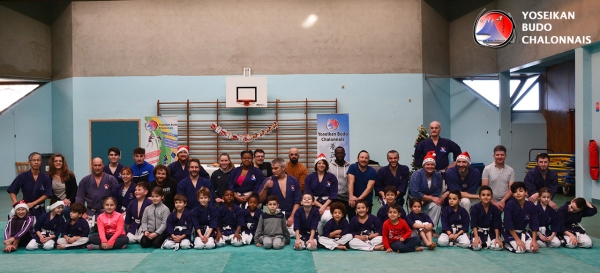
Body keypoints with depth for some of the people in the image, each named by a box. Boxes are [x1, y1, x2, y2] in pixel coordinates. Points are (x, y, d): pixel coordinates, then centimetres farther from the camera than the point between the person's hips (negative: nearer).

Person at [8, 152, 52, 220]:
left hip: (40, 210, 1)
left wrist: (33, 203, -11)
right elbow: (12, 191, 1)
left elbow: (46, 195, -3)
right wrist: (15, 203, -14)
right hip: (25, 209, -1)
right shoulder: (22, 176, -3)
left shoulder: (45, 178, -2)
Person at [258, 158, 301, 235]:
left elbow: (297, 201, 3)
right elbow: (261, 200, -1)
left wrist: (292, 216, -6)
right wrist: (265, 188, -17)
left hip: (290, 216, 0)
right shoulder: (268, 181, 1)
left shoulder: (293, 181, 2)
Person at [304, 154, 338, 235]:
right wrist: (320, 206, -9)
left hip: (327, 204, 0)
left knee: (326, 218, -30)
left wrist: (324, 207, -12)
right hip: (314, 204, 1)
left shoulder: (332, 177, 6)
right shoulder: (309, 177, 8)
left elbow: (333, 195, 1)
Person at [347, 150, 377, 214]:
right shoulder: (352, 167, -6)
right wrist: (351, 197, -33)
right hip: (353, 201, 0)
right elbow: (350, 183, -16)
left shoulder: (372, 171, -7)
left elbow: (369, 188, -16)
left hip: (367, 201, 0)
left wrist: (359, 199, -29)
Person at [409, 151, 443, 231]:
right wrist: (432, 198, -26)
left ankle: (432, 229, -16)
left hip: (428, 202, 3)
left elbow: (437, 192, -8)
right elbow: (415, 193, -25)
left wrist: (425, 200, -22)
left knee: (437, 205, -27)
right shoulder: (417, 175, -19)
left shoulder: (438, 175, -7)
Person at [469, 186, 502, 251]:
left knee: (498, 246, -22)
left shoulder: (495, 209, -4)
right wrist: (476, 237, -22)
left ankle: (487, 243, 7)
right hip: (478, 231, -3)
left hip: (490, 232, 3)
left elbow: (496, 225, -1)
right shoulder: (475, 208, -11)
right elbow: (474, 224, -13)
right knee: (476, 246, -29)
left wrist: (497, 238, -9)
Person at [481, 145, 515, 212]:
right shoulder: (487, 169, 0)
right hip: (491, 203, -1)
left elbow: (511, 189, 1)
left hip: (505, 202, 1)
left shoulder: (510, 170, 6)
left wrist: (503, 201, -14)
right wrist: (493, 202, -12)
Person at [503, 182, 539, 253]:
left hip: (523, 231, 4)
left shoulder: (531, 206, -8)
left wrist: (534, 240, -10)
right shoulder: (510, 204, -19)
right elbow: (508, 224, -18)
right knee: (520, 250, -23)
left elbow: (534, 224, -3)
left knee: (533, 248, -15)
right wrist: (517, 239, -17)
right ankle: (505, 243, 6)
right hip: (511, 232, -4)